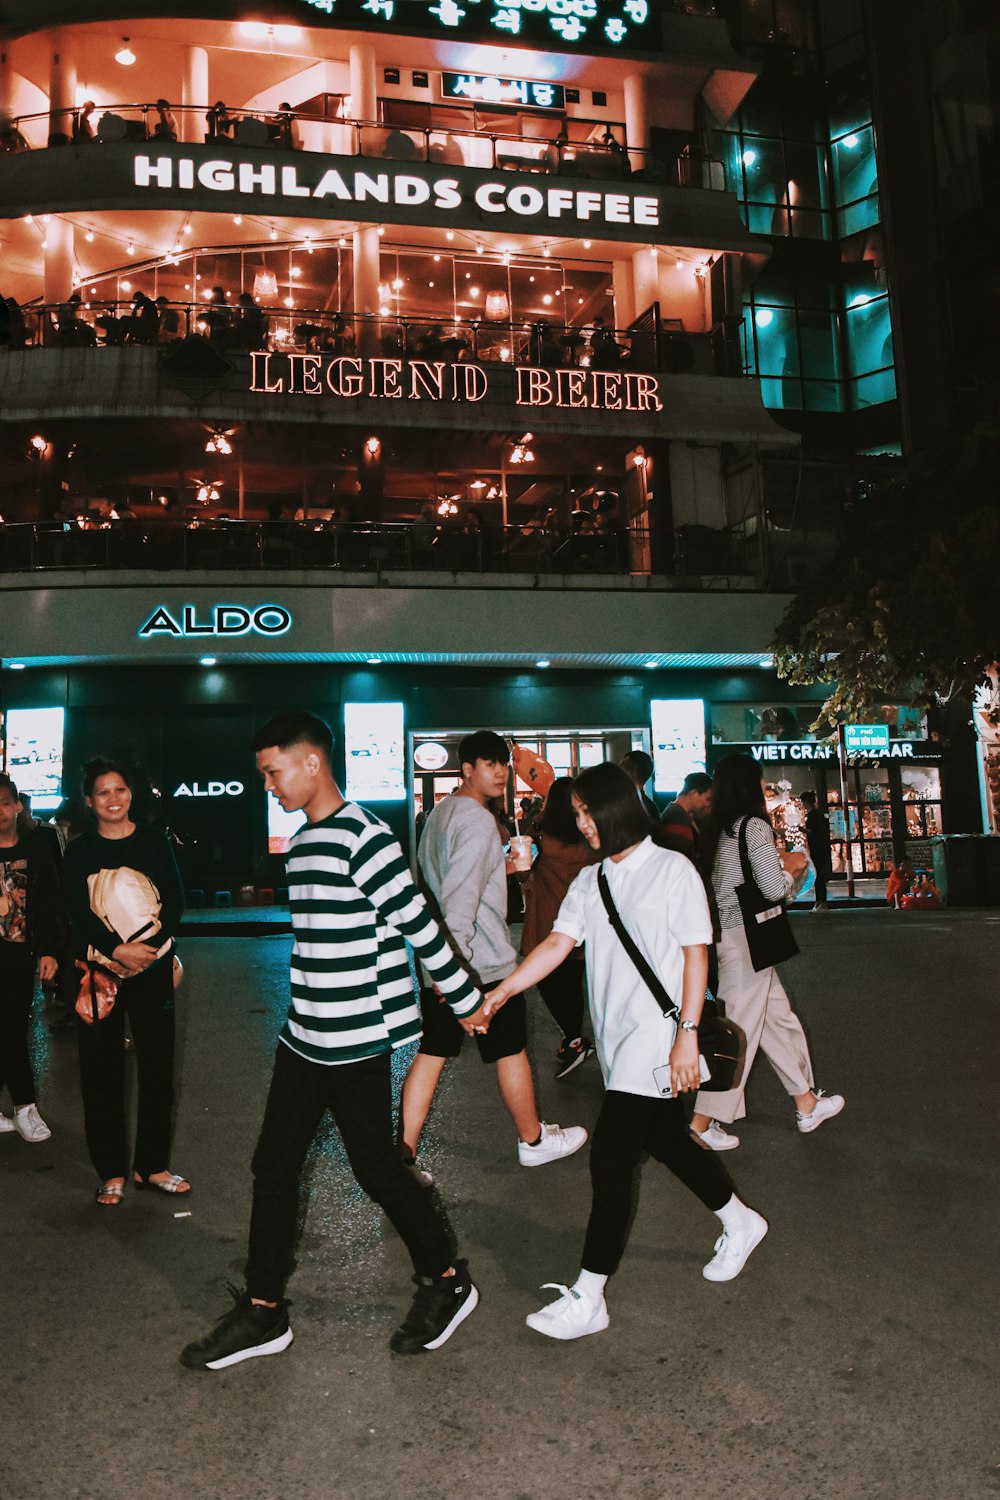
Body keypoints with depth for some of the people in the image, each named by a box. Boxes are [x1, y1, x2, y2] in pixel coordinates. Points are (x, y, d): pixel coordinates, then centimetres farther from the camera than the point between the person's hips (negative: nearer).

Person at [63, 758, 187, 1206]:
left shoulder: (153, 841, 3)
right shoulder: (79, 851, 3)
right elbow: (78, 914, -4)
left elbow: (175, 901, -1)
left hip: (153, 968, 0)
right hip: (99, 971, 0)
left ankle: (151, 1165, 18)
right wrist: (118, 951, -18)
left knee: (157, 1067, 4)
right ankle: (112, 1172, 17)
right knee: (102, 1072, 4)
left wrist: (148, 949, -15)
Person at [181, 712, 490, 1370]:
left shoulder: (364, 838, -20)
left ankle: (448, 1281, 27)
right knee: (275, 1165, 12)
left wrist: (467, 1001, -9)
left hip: (358, 1041, -9)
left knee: (376, 1167, 4)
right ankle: (263, 1311, 28)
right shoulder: (302, 845, 11)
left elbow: (421, 927, -17)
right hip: (304, 1037, 9)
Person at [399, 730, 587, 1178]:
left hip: (440, 958, 8)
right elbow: (461, 897, -28)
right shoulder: (478, 821, -18)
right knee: (511, 1051, 10)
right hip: (482, 961, -8)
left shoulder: (439, 813, 12)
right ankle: (533, 1141, 28)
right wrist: (457, 965, -30)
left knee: (431, 1054, 9)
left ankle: (405, 1155, 10)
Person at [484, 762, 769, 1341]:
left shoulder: (672, 870, -10)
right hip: (618, 1036, 7)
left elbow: (695, 955, -11)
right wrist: (498, 994, -8)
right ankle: (740, 1223, 44)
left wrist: (688, 1036, -16)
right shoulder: (590, 881, 9)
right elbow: (557, 944, 2)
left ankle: (588, 1298, 5)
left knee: (612, 1159, -7)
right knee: (665, 1139, 20)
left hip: (656, 1039, -7)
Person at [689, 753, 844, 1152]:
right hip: (745, 939, -9)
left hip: (728, 935, 9)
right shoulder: (754, 825, -15)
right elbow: (773, 888, -18)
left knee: (778, 1018, 19)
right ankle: (703, 1122, 6)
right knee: (741, 1028, -1)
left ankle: (807, 1103, 32)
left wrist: (780, 864, 15)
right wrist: (791, 867, 1)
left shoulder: (721, 828, 10)